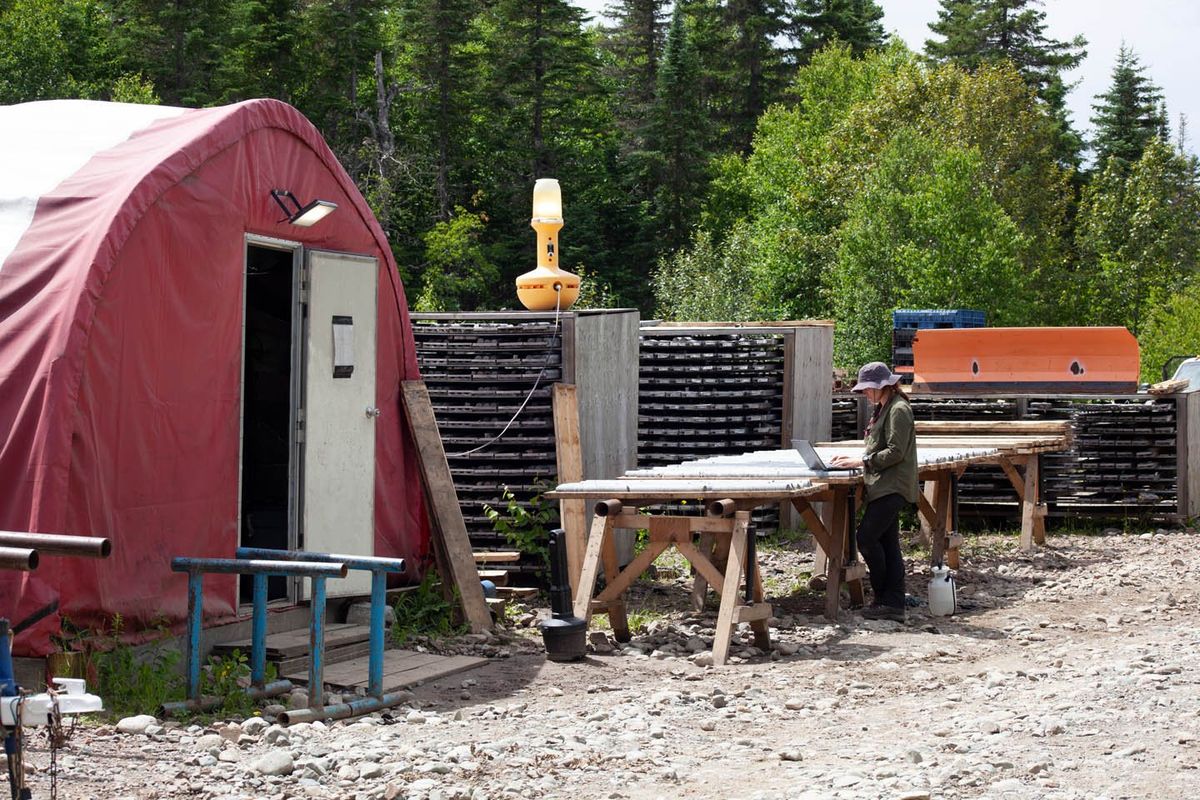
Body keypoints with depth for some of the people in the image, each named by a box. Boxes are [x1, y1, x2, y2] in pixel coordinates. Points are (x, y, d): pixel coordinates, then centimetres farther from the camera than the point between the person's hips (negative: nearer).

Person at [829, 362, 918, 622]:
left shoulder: (898, 410, -12)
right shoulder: (883, 409, 19)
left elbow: (895, 452, -18)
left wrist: (861, 461, -16)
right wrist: (854, 458, 10)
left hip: (892, 488, -10)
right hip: (884, 487, 10)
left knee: (866, 537, -13)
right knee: (888, 544, 7)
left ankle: (884, 599, -2)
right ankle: (893, 605, 8)